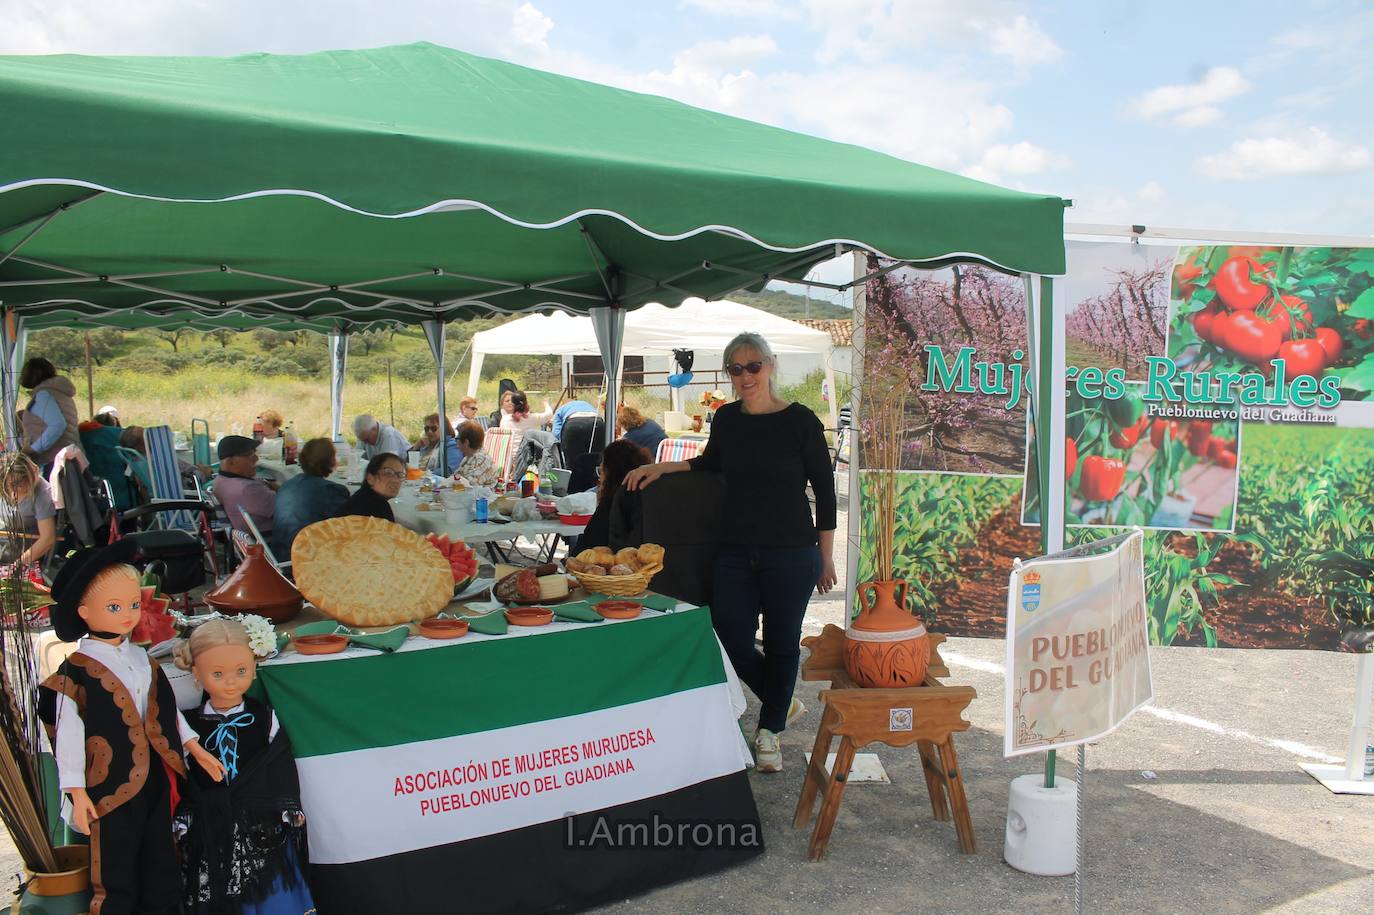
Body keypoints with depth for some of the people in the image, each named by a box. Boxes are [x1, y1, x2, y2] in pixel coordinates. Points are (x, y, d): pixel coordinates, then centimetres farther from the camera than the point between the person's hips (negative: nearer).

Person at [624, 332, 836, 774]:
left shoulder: (800, 421, -8)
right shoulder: (726, 418, 4)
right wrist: (660, 466, 11)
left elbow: (824, 489, -3)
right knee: (732, 641, 5)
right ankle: (784, 703, 34)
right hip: (735, 554, 4)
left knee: (781, 642, 9)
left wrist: (826, 556, -3)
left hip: (791, 554, -4)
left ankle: (770, 729, 31)